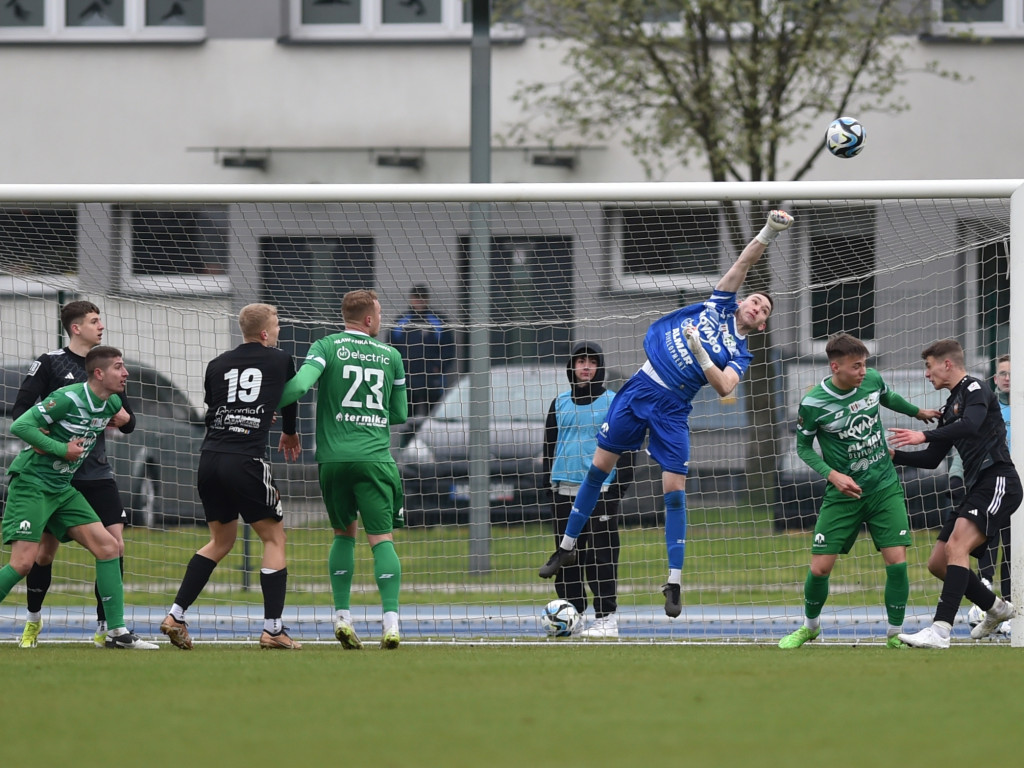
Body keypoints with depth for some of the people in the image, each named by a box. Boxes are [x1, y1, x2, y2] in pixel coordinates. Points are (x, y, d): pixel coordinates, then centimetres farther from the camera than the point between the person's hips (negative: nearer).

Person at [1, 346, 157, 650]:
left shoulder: (112, 404, 6)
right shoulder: (69, 398, -19)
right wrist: (62, 449, -19)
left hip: (62, 488, 8)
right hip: (31, 481, -8)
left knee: (108, 547, -1)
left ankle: (116, 632, 2)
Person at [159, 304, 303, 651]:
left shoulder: (217, 365, 14)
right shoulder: (280, 361, 7)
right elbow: (290, 401, 24)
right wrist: (289, 434, 46)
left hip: (210, 458, 5)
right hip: (247, 460, -5)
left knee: (221, 540, 21)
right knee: (274, 538, 8)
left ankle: (176, 615, 12)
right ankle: (272, 629, 2)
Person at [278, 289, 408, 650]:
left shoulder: (326, 347, 3)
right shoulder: (390, 356, 9)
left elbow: (300, 384, -14)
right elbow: (400, 413, 15)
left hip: (333, 457, 1)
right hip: (375, 457, -1)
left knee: (343, 533, 16)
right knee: (382, 538, -2)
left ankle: (342, 616, 7)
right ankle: (390, 620, -16)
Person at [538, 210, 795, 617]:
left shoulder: (740, 354, 2)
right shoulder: (720, 305, 9)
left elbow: (723, 387, -18)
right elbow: (745, 261, 2)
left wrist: (700, 354, -28)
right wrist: (768, 232, -11)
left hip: (671, 408, -3)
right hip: (641, 385, 3)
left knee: (675, 490, -10)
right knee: (599, 467, 4)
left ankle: (674, 584, -3)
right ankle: (567, 548, 19)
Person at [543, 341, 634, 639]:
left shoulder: (613, 402, 2)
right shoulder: (560, 403, 14)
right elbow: (549, 444, 20)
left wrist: (620, 485, -7)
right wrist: (551, 479, 11)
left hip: (600, 489, -4)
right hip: (565, 490, 4)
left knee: (601, 554, -7)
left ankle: (606, 618, -5)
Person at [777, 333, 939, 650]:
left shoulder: (872, 379, -6)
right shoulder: (813, 404, -16)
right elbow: (803, 446, -2)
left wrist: (918, 412, 33)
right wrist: (832, 474, -16)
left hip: (884, 487, 2)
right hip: (843, 492, -2)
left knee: (897, 562, -11)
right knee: (819, 568, -3)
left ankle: (895, 635, 6)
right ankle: (810, 626, 26)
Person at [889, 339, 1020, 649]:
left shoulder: (975, 389, -5)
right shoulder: (950, 407, 23)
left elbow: (971, 425, -26)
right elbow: (932, 459, 27)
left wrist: (924, 436, -31)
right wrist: (893, 455, 17)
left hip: (997, 482, -10)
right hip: (977, 488, 10)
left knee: (956, 547, -26)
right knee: (938, 563, 9)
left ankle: (941, 629, -36)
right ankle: (996, 608, 28)